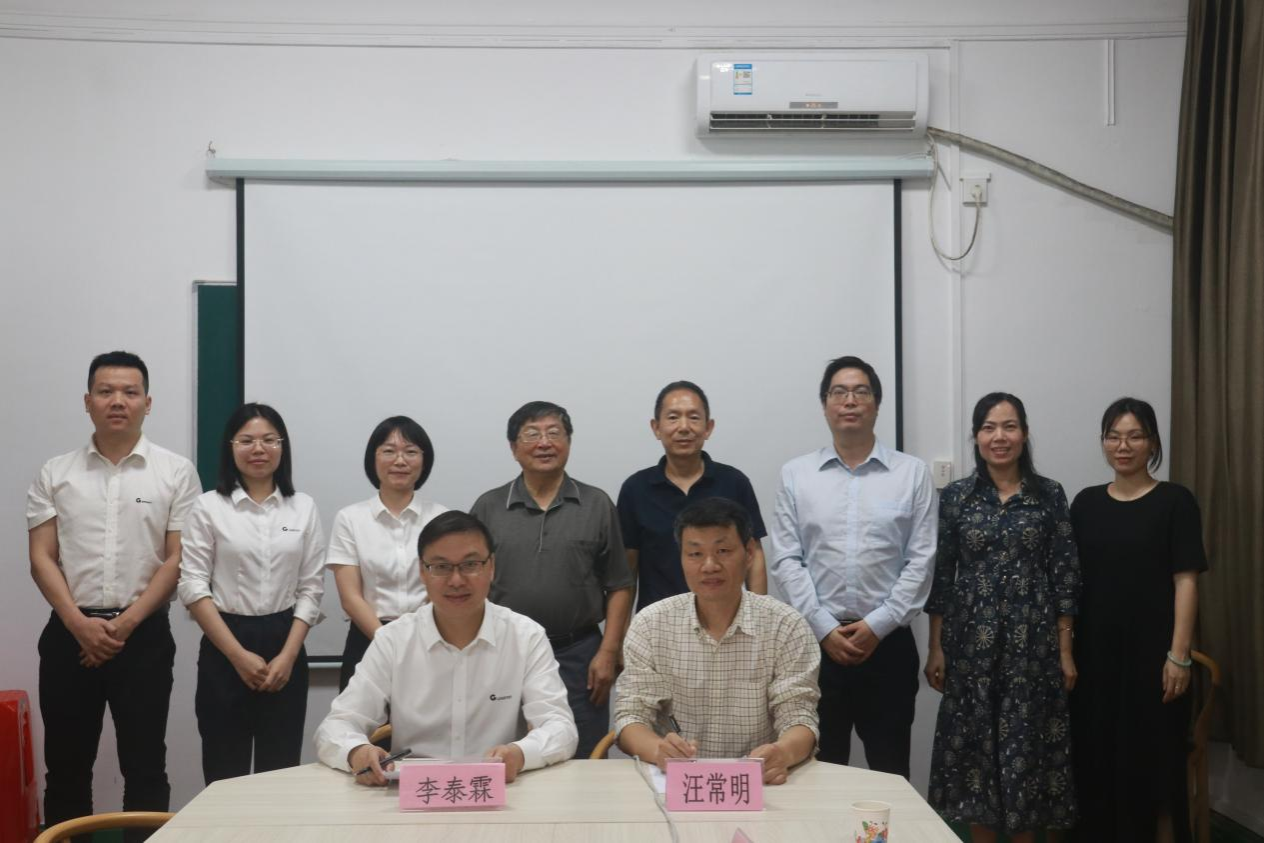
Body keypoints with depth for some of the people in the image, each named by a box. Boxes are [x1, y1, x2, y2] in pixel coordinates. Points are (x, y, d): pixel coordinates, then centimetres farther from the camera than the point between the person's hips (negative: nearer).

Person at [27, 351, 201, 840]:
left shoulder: (176, 472, 1)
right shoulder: (55, 474, 6)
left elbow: (177, 559, -3)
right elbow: (41, 559, 2)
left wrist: (125, 624, -10)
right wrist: (80, 624, -11)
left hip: (144, 635, -2)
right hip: (69, 634, 2)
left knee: (144, 765, 4)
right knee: (66, 764, 9)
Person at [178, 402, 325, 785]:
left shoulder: (304, 507, 5)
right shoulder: (209, 507, -1)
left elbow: (311, 588, 4)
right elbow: (193, 586, -5)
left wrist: (288, 656, -8)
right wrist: (238, 655, -11)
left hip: (285, 645, 2)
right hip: (224, 648, -1)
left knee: (281, 772, 5)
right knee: (225, 773, 3)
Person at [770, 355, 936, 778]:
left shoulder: (913, 473, 3)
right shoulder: (795, 474, 4)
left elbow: (921, 560, -2)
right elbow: (786, 561, 0)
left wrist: (877, 625, -9)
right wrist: (825, 628, -9)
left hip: (888, 641, 0)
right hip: (816, 641, 0)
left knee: (889, 770, 9)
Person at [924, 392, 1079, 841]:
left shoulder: (1050, 495, 1)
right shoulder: (955, 496, 1)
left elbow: (1064, 575, 2)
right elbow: (940, 575, 3)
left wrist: (1065, 649, -1)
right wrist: (935, 648, 0)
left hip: (1032, 639, 0)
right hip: (971, 639, 0)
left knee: (1028, 742, 5)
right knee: (974, 741, 5)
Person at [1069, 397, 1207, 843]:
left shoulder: (1175, 501, -2)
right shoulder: (1086, 503, 9)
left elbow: (1185, 580, -6)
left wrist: (1179, 655, -12)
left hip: (1150, 652, -3)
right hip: (1094, 652, 4)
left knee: (1152, 757, 2)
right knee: (1096, 759, 8)